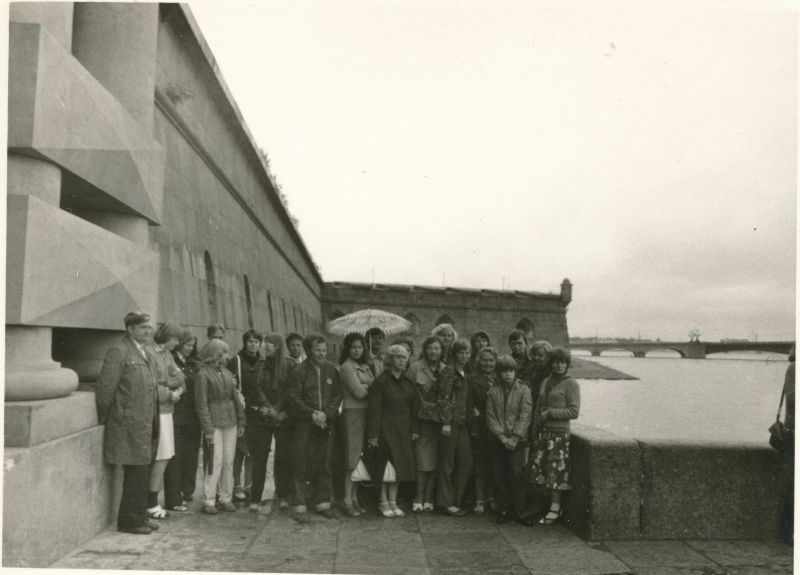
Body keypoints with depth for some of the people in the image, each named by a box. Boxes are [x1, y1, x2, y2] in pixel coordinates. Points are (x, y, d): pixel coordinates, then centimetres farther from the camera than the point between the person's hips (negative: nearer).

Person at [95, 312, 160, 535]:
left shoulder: (145, 353, 16)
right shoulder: (119, 352, -12)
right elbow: (105, 388, -14)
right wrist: (105, 418, -7)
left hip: (146, 424, 8)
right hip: (129, 426, -8)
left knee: (142, 473, 14)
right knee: (135, 473, -3)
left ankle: (140, 516, 24)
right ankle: (129, 520, 10)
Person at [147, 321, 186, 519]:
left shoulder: (167, 354, 15)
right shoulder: (151, 353, -13)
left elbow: (179, 377, 12)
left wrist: (173, 389, -8)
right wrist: (170, 394, -9)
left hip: (167, 411, 8)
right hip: (156, 412, -8)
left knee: (165, 457, 9)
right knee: (161, 457, -4)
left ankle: (154, 499, 18)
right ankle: (151, 504, 7)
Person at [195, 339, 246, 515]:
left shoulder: (227, 373, 13)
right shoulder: (203, 374, -6)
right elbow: (202, 404, -9)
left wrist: (241, 422, 11)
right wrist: (208, 429, -14)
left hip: (230, 422, 6)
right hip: (215, 423, -6)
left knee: (229, 462, 7)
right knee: (215, 462, -6)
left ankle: (226, 498, 16)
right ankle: (208, 501, 4)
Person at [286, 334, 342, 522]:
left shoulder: (331, 370, 7)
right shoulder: (299, 371, -5)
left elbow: (337, 395, 7)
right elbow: (293, 398, -7)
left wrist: (326, 413, -8)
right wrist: (312, 414, -14)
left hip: (326, 424, 4)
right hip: (305, 424, -4)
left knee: (324, 465, 10)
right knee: (303, 466, -2)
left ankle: (323, 503, 20)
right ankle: (300, 506, 4)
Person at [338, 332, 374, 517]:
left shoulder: (364, 366, 16)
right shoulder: (346, 367, -8)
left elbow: (371, 389, 11)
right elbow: (358, 392, -14)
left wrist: (366, 386, -8)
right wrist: (373, 386, 0)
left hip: (366, 413, 7)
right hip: (353, 413, -7)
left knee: (361, 458, 9)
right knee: (353, 457, -5)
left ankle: (355, 497, 16)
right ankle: (348, 500, 1)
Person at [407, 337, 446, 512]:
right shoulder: (415, 368, -1)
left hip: (439, 420, 2)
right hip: (422, 419, -2)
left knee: (434, 460, 4)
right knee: (422, 460, -3)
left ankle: (428, 497, 13)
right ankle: (419, 497, 6)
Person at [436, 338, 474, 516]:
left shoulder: (465, 373, 16)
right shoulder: (449, 371, -9)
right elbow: (444, 398, -14)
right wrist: (445, 422, -17)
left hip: (462, 422, 8)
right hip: (451, 421, -8)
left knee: (466, 462, 8)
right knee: (447, 462, 0)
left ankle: (455, 501, 18)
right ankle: (446, 503, 9)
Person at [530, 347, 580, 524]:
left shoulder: (571, 385, -4)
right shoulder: (546, 382, 13)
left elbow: (574, 412, -10)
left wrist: (549, 413, -11)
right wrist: (535, 432, 14)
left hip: (559, 433, -6)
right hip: (542, 432, 6)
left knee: (556, 471, -2)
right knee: (539, 468, 5)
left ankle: (555, 509, 9)